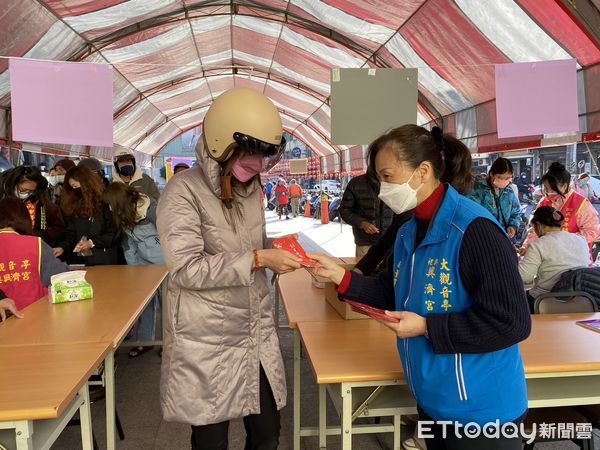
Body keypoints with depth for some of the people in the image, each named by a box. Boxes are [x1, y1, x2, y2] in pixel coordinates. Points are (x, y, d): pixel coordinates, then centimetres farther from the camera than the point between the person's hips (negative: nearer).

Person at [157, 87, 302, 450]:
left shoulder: (251, 187, 8)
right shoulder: (184, 192, -15)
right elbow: (187, 269, -20)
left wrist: (276, 253, -2)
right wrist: (258, 260, -22)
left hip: (257, 334, 7)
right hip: (208, 343, -6)